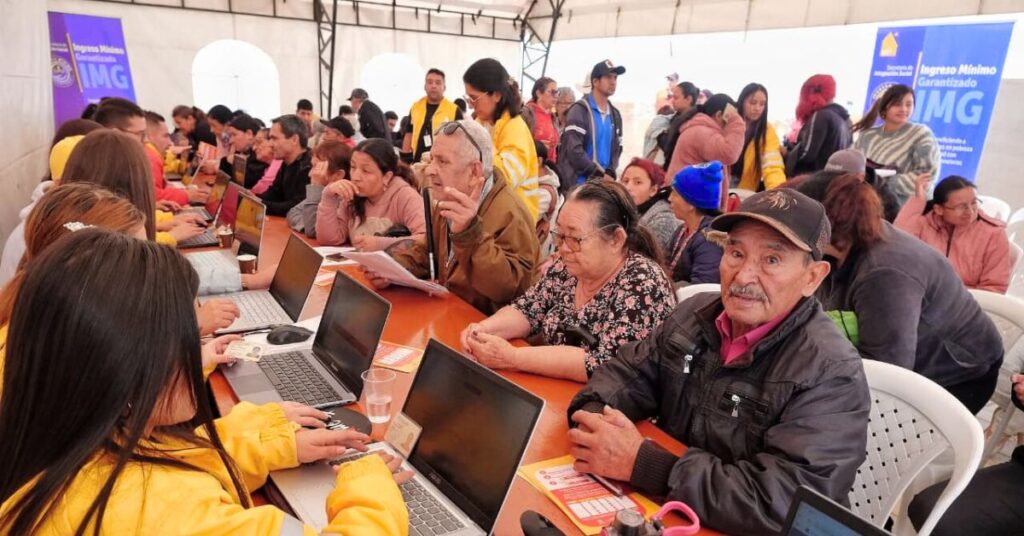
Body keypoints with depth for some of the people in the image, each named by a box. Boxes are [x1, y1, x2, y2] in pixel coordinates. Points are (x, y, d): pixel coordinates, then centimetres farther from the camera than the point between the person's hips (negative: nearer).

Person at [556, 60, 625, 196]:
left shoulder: (615, 115, 17)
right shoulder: (579, 110, -6)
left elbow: (617, 149, 18)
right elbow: (574, 150, -15)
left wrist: (610, 173, -3)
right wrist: (600, 174, -13)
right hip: (578, 183, -6)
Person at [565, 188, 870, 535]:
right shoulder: (696, 314, -1)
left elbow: (780, 503, -28)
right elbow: (631, 372, 6)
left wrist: (639, 462, -29)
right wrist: (594, 417, -16)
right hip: (662, 507, 5)